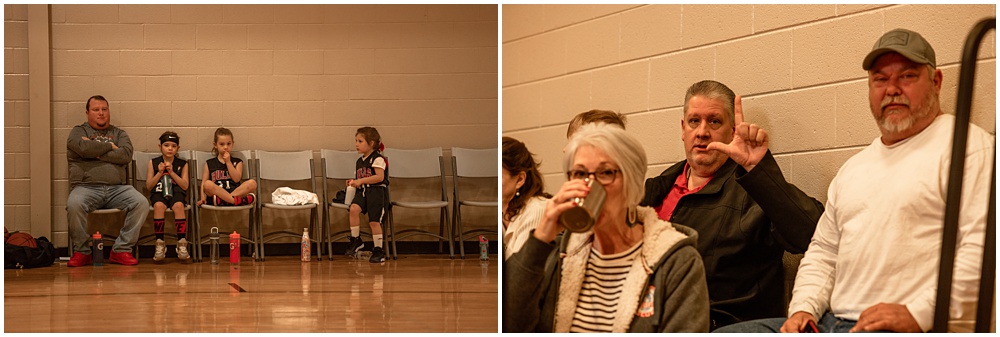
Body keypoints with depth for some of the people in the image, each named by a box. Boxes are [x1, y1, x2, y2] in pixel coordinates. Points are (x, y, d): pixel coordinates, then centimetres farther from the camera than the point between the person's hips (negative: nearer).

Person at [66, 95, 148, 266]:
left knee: (141, 204, -25)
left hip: (117, 188, 2)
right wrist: (110, 146, 4)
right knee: (74, 204, -36)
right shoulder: (79, 131, 17)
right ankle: (81, 251, -15)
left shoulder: (119, 134, 22)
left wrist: (96, 153, -2)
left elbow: (126, 155, 0)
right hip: (86, 186, -2)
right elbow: (83, 148, -8)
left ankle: (121, 250, -14)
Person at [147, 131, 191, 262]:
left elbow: (185, 186, 1)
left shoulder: (182, 164, 12)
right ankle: (160, 244, -29)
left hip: (176, 193, 0)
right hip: (158, 193, 0)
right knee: (159, 205, -35)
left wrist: (171, 172, -7)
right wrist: (159, 173, -5)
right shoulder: (153, 163, 12)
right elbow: (148, 186, 7)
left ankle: (182, 244, -32)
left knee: (178, 205, -35)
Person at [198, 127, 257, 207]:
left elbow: (237, 179, 2)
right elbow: (204, 183, 9)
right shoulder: (209, 164, 17)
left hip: (236, 192, 1)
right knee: (208, 185, -33)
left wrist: (228, 162, 1)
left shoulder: (237, 162, 19)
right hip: (216, 194, -1)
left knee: (252, 183, -24)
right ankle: (237, 201, -38)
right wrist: (203, 198, -8)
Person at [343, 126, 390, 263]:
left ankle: (378, 251, 6)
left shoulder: (377, 159, -5)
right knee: (354, 208, -24)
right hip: (362, 191, 6)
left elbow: (380, 176, -17)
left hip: (376, 191, -6)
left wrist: (361, 181, -20)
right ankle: (355, 240, -12)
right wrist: (353, 182, 6)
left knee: (374, 221, -8)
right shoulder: (359, 162, 19)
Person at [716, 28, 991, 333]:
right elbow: (823, 250, 28)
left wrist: (918, 314, -18)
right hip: (832, 323, 8)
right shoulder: (854, 167, 26)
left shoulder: (967, 145, 0)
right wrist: (804, 308, 8)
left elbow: (982, 248, -12)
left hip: (910, 329, -8)